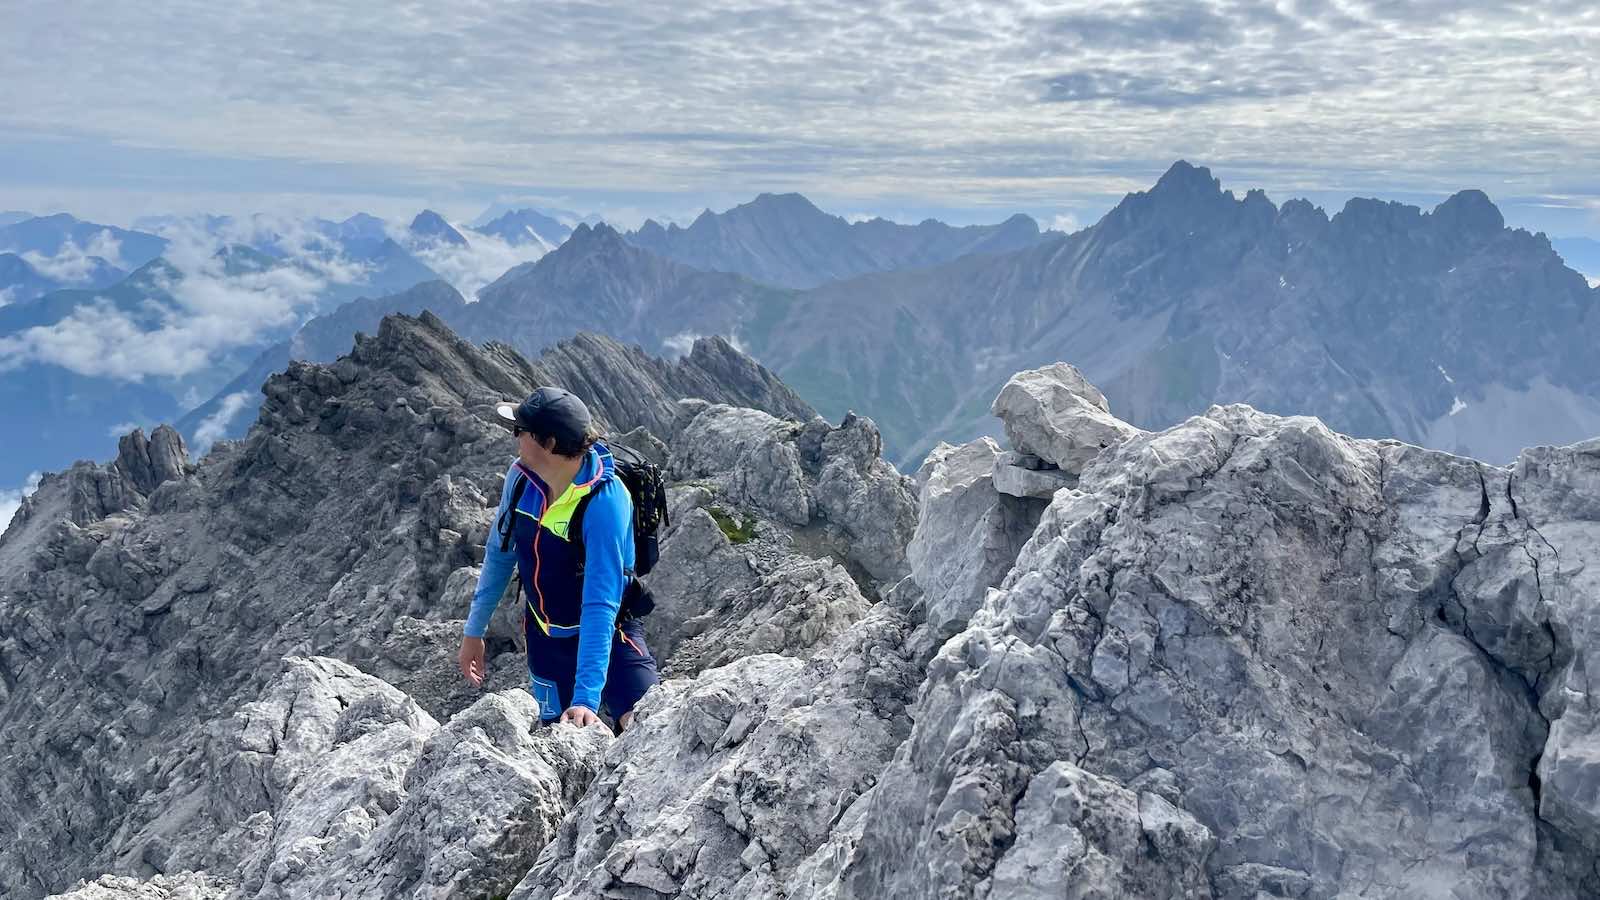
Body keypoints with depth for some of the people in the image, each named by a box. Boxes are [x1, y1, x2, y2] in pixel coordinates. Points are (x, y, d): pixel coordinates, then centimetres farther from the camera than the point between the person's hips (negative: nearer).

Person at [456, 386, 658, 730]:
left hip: (607, 635, -4)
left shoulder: (605, 500, -30)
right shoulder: (521, 476, -12)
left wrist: (587, 697, -38)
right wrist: (473, 631, 10)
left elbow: (600, 604, -34)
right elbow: (499, 553, 6)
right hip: (544, 637, 5)